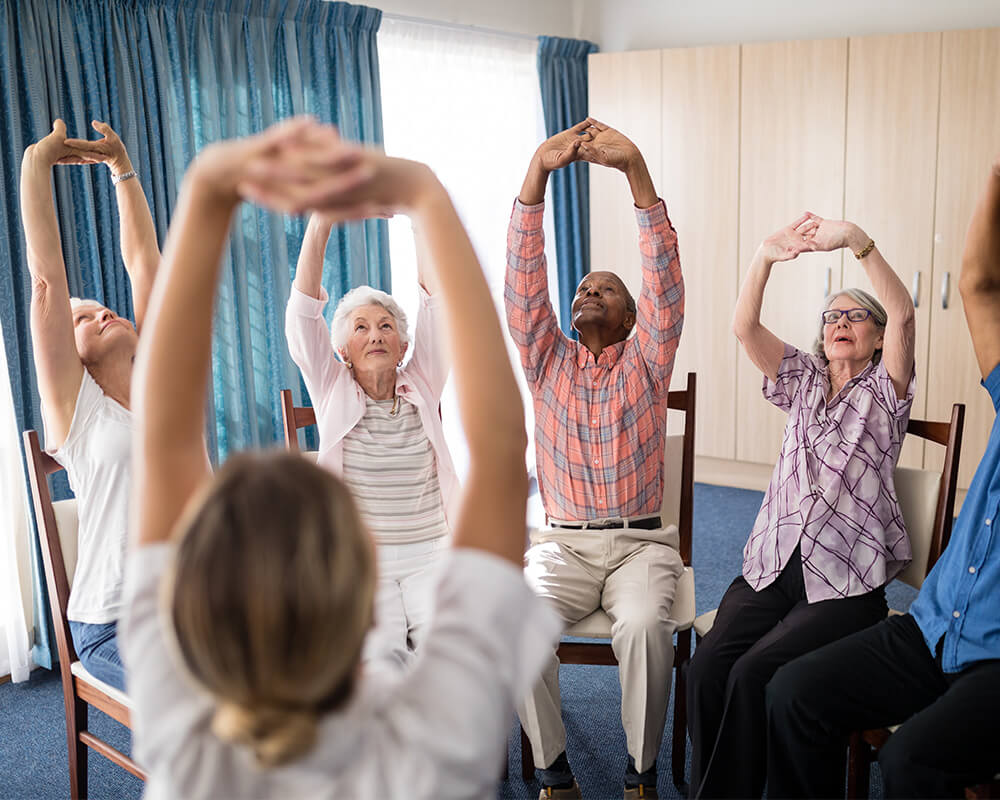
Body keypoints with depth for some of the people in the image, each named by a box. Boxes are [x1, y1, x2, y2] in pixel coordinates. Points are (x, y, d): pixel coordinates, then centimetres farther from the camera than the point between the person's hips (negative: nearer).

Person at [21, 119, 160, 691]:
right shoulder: (75, 404, -1)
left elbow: (146, 265, 11)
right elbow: (47, 279, -7)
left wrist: (122, 167, 13)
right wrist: (38, 163, -4)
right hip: (115, 626, -4)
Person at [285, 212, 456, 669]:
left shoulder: (422, 387, 8)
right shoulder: (333, 391, 5)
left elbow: (437, 299, 0)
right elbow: (303, 311, -6)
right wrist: (320, 220, -15)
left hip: (431, 553, 1)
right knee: (382, 656, -24)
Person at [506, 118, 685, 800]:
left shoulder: (645, 360, 6)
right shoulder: (548, 361, 10)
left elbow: (663, 276, -9)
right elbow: (524, 281, -3)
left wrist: (636, 167, -23)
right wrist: (538, 170, -16)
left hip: (642, 542, -1)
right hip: (562, 544, 2)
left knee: (645, 624, -31)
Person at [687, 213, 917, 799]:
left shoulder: (885, 389, 8)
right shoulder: (804, 380, 18)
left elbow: (902, 313, -13)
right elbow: (744, 328, 1)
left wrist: (858, 240, -25)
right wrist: (765, 258, -16)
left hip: (846, 580, -3)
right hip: (773, 564, 4)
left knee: (754, 674, -25)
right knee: (707, 667, -22)